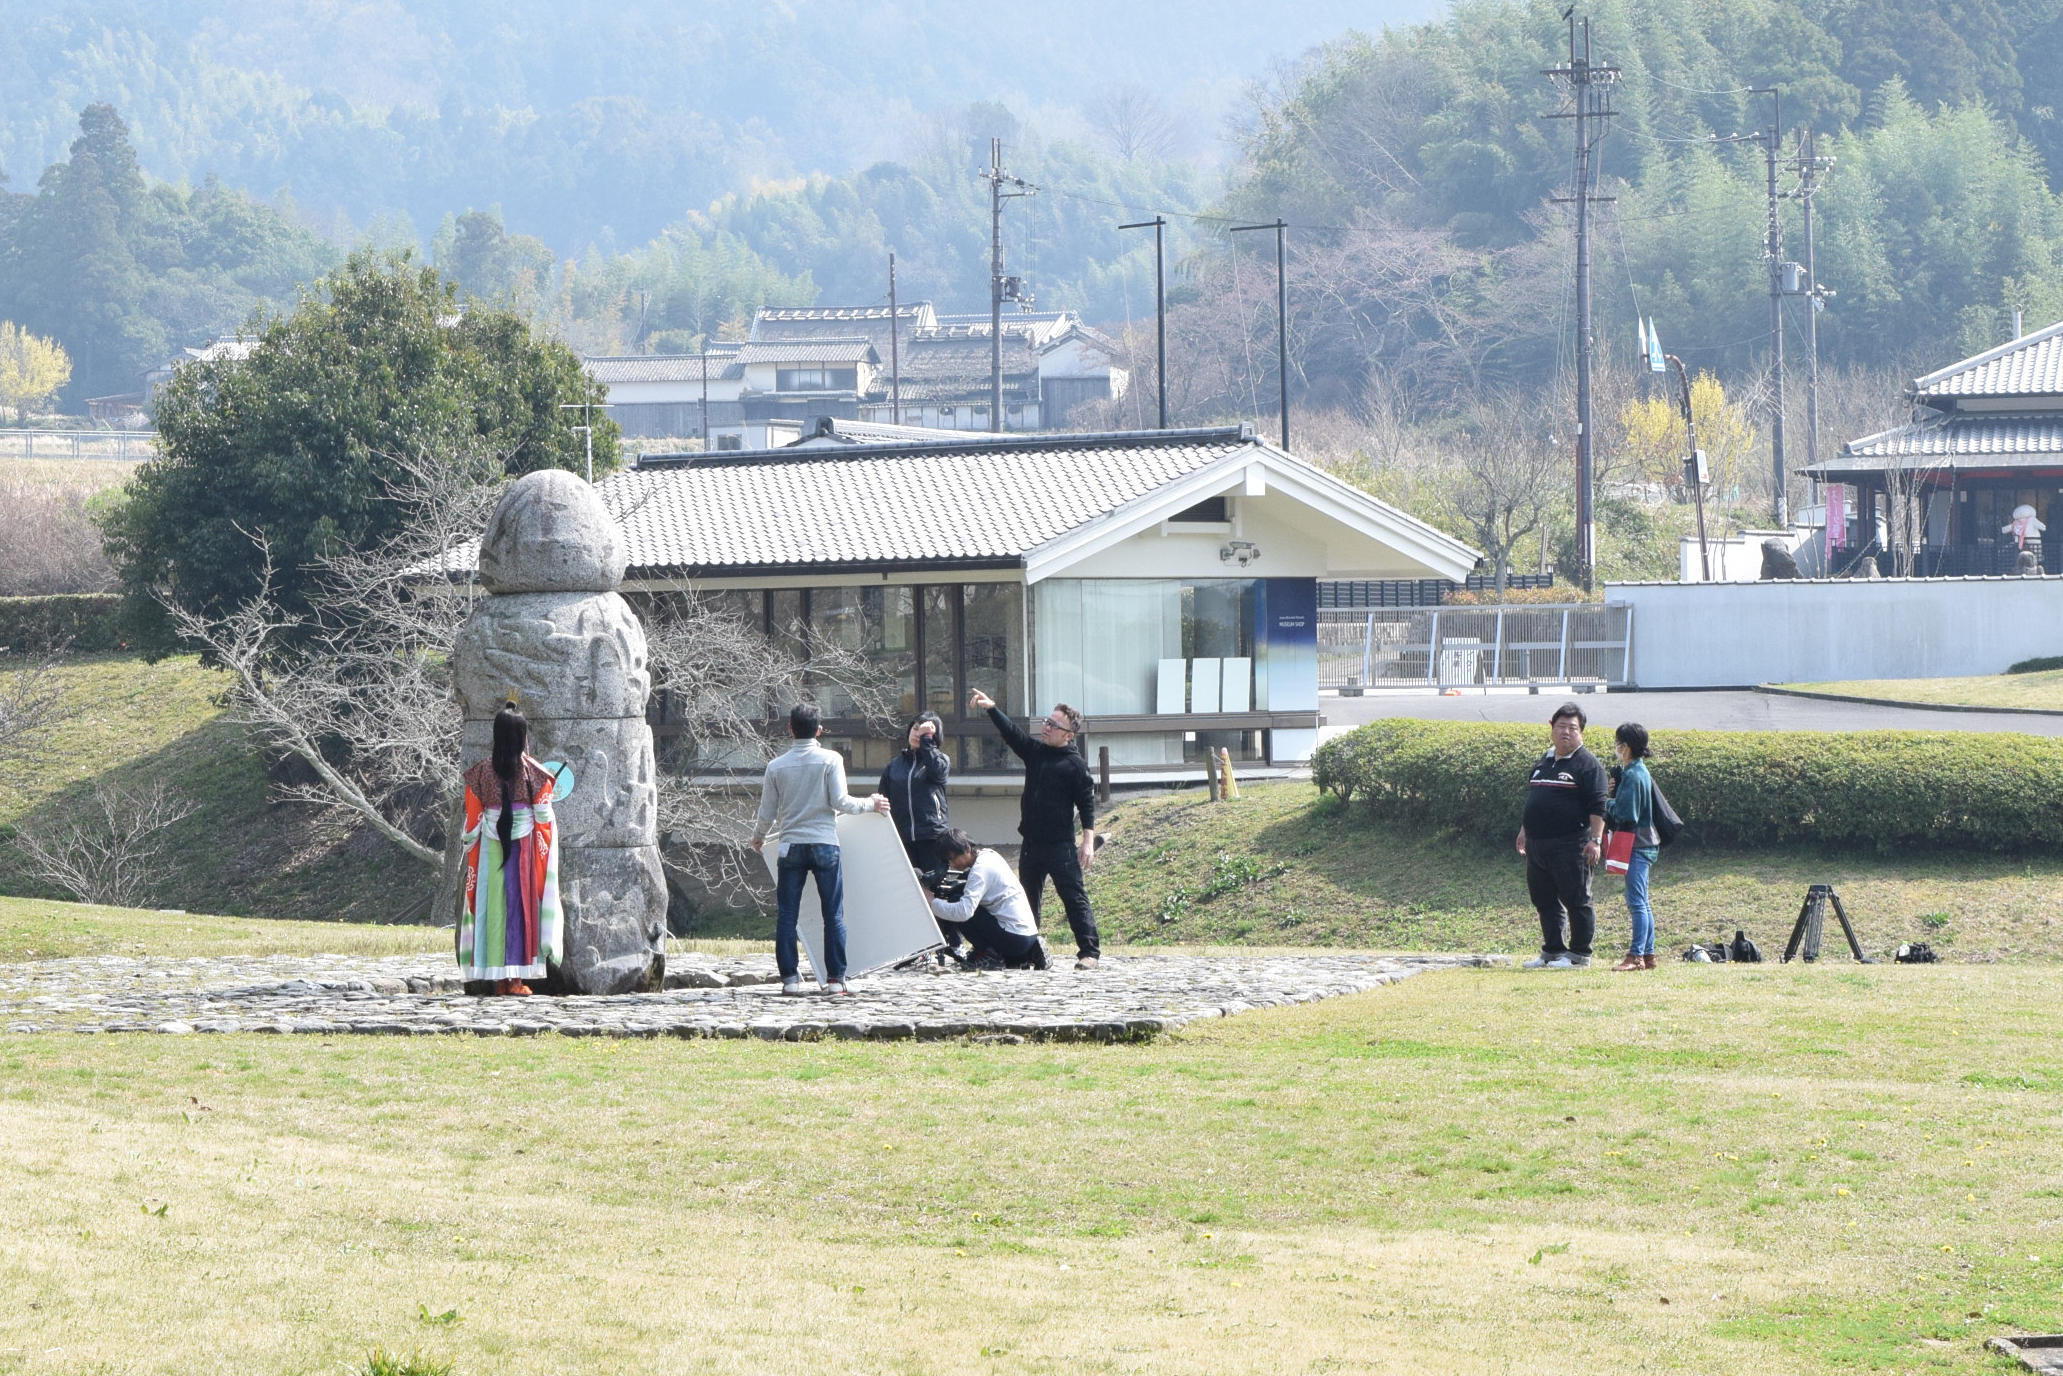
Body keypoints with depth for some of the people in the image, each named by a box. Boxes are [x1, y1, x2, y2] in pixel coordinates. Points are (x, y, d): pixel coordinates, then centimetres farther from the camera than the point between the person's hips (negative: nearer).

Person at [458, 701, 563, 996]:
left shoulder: (483, 770, -2)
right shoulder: (532, 770, -6)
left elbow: (473, 815, 2)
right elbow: (544, 816, -4)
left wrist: (467, 841, 16)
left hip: (491, 847, 1)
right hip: (524, 844, -1)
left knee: (494, 905, 5)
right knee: (522, 903, 3)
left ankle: (498, 980, 4)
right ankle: (517, 978, 0)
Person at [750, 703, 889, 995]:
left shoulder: (777, 766, 3)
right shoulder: (830, 760, -4)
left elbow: (767, 813, 7)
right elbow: (840, 801, -8)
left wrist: (758, 838, 26)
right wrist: (870, 804, 9)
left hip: (791, 846, 1)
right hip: (824, 844, -1)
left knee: (786, 915, 5)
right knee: (834, 914, 3)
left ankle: (789, 977, 1)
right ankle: (835, 978, -1)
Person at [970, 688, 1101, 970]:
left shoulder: (1075, 764, -6)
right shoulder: (1034, 751, 12)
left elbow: (1087, 804, -8)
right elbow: (1011, 733, 3)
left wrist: (1088, 841, -14)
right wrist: (991, 709, -12)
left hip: (1061, 844, -7)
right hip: (1031, 845, 7)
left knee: (1074, 897, -8)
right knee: (1028, 898, 10)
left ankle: (1089, 951, -9)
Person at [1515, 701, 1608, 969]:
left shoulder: (1587, 764, -5)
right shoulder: (1544, 762, 18)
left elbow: (1597, 806, -11)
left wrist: (1595, 839, -17)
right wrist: (1524, 831, 25)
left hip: (1571, 845, -8)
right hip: (1538, 844, 8)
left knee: (1576, 901, -3)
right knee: (1544, 900, 11)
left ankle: (1579, 953, 3)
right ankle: (1552, 951, 20)